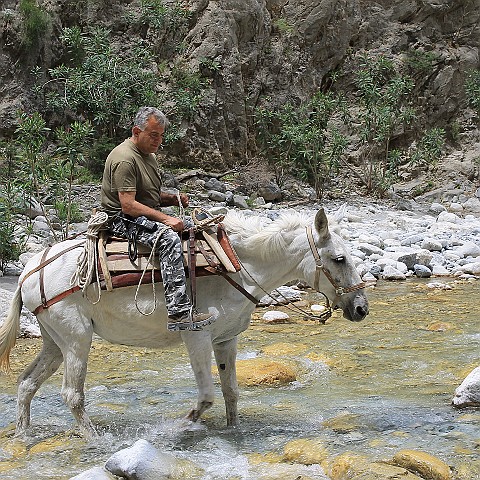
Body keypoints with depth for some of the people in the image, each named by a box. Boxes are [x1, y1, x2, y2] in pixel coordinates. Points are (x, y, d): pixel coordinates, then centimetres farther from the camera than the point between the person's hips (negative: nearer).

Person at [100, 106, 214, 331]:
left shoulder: (149, 155, 17)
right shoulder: (125, 159, -17)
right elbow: (128, 205, -24)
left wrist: (173, 198, 4)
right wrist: (165, 219, -26)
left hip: (149, 215, 10)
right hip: (125, 219, -10)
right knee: (169, 238, -35)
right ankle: (178, 312, -42)